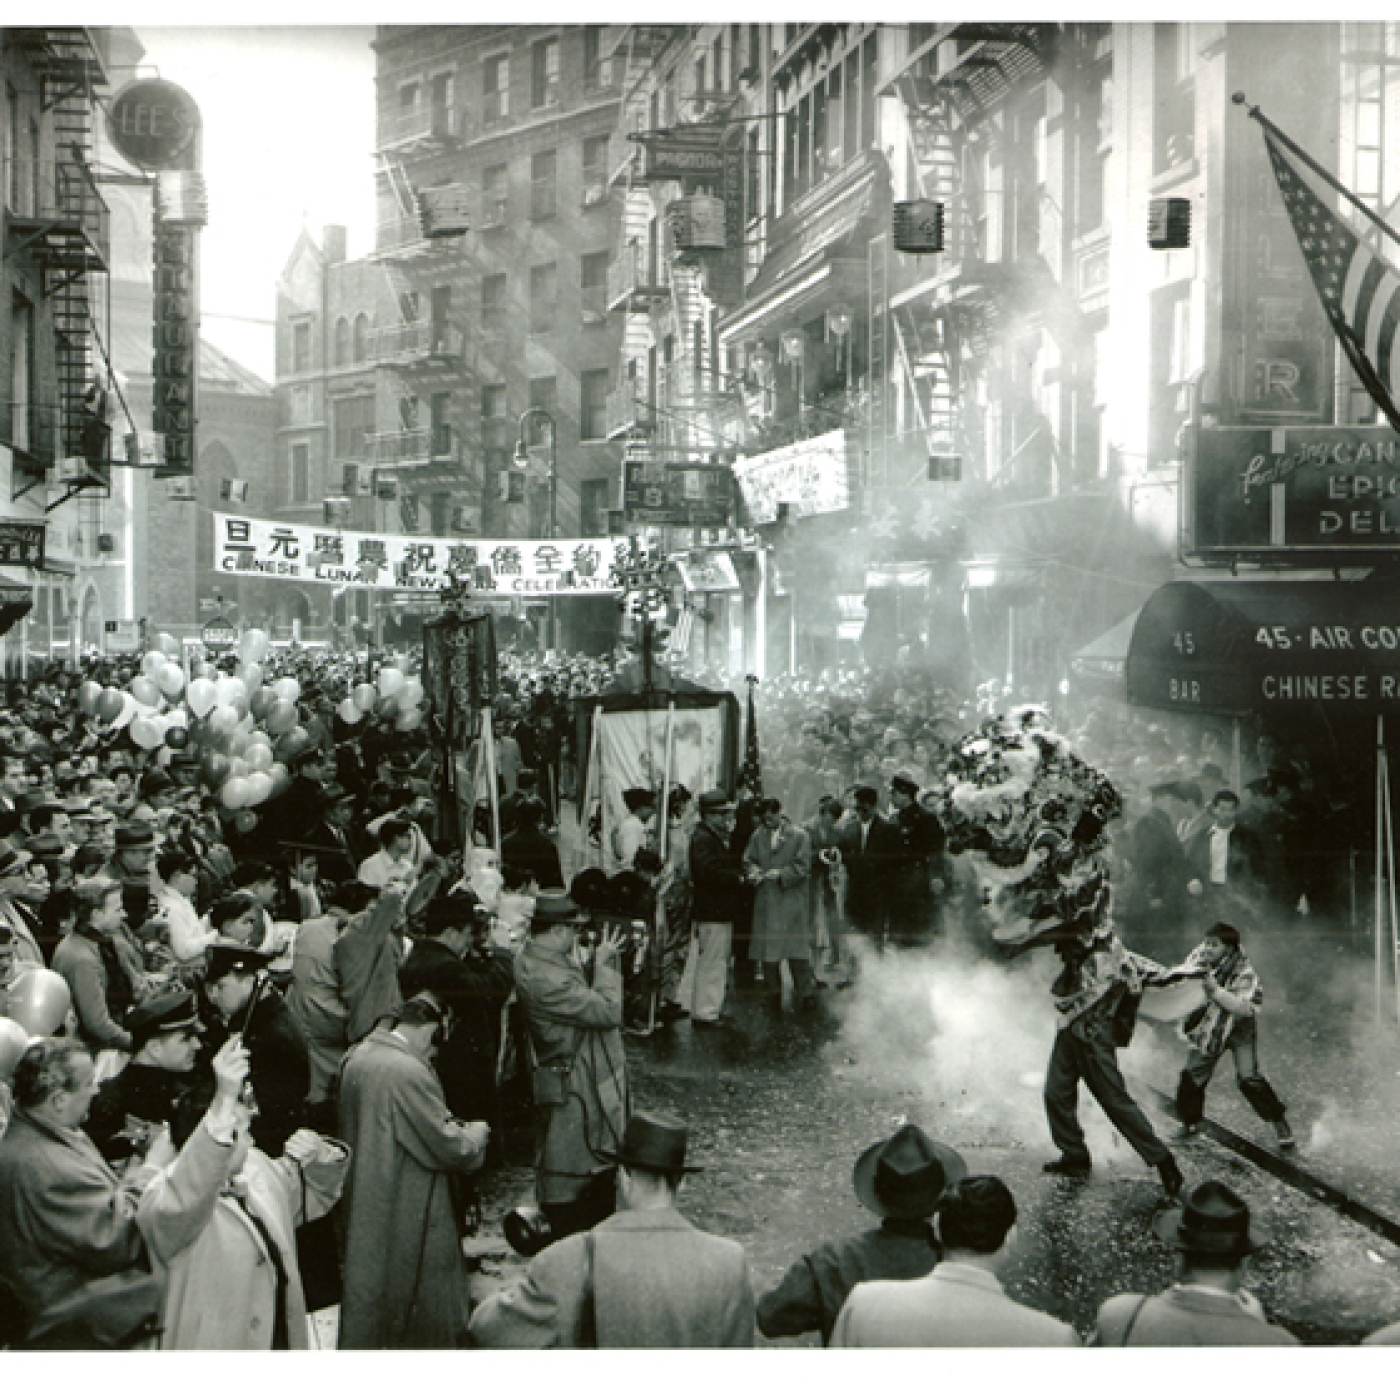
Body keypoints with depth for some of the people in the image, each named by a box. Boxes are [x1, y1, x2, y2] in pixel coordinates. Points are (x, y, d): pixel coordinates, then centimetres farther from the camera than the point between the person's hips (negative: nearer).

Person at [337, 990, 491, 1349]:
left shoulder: (356, 1058, 2)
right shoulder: (409, 1072, -25)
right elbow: (449, 1148, -20)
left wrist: (448, 1126, 13)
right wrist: (476, 1133, 1)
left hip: (363, 1207, 8)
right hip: (406, 1218, -8)